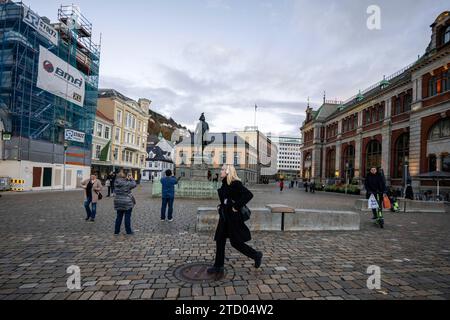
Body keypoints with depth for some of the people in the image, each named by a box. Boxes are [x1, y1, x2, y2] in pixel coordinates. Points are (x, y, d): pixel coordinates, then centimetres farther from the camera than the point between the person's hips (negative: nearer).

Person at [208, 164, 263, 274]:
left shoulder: (236, 184, -17)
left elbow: (249, 195, -28)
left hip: (233, 217, -9)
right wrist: (220, 206, 10)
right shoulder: (225, 184, 9)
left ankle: (256, 255, 23)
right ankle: (218, 266, 23)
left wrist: (237, 207, -25)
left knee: (236, 242, 1)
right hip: (224, 217, 9)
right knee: (219, 240, 10)